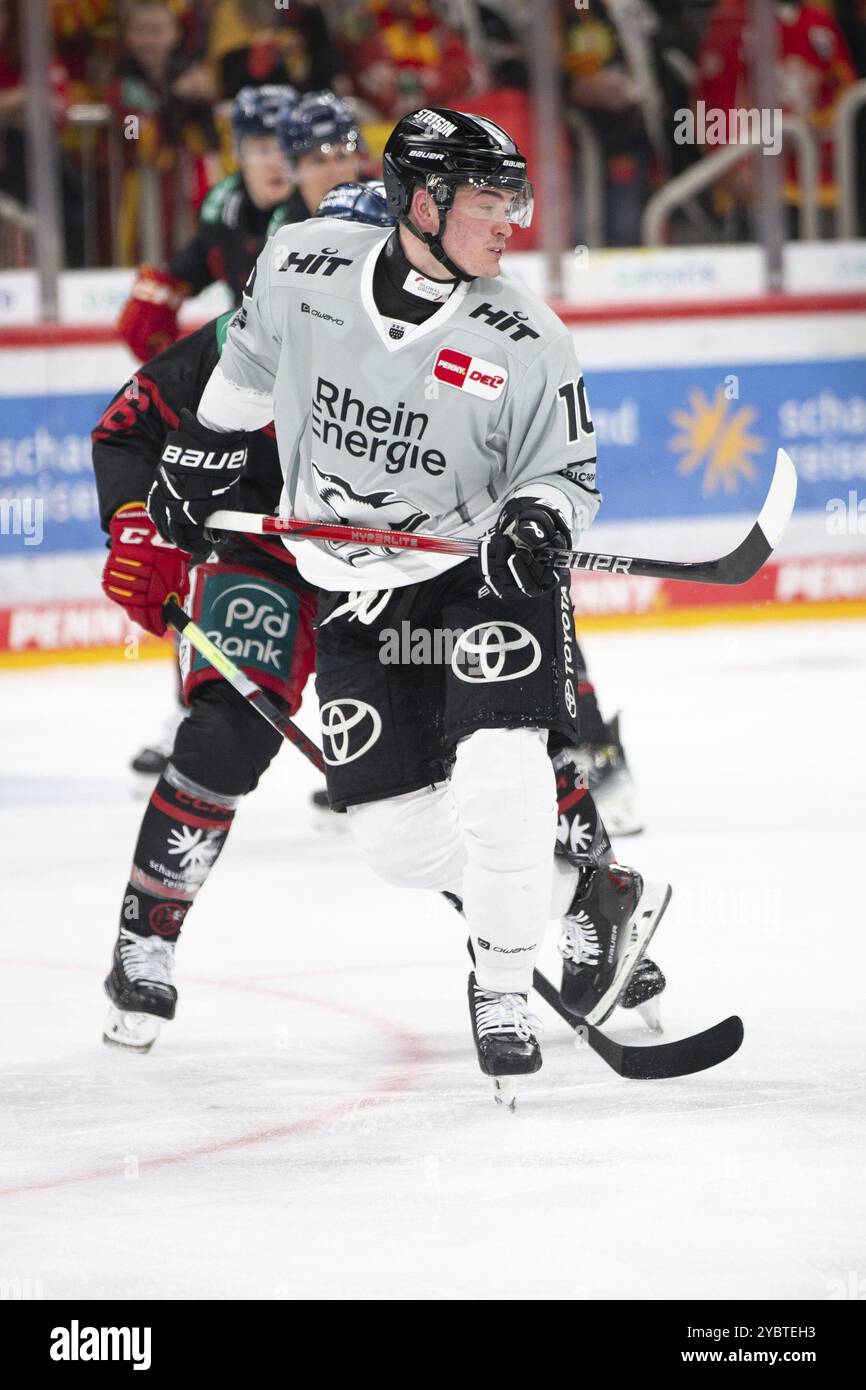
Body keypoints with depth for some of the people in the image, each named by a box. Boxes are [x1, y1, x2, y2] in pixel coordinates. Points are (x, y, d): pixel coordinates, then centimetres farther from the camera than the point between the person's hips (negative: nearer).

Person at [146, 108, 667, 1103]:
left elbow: (566, 476, -4)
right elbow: (249, 362, 13)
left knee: (501, 778, -24)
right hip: (352, 597, 3)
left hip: (478, 575, -3)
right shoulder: (301, 271, -10)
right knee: (393, 828, -2)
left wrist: (535, 521, -25)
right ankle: (584, 896, 18)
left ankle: (502, 987, -5)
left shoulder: (526, 343, -14)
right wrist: (199, 457, 19)